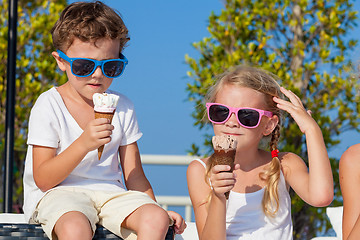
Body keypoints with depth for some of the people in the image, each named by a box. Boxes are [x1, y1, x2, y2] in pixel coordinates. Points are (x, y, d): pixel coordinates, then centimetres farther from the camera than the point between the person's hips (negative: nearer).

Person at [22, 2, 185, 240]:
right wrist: (83, 144, -24)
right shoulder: (49, 106, -6)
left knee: (156, 219, -24)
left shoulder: (122, 108, 8)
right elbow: (43, 180, -12)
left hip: (110, 193, 4)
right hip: (57, 194, -4)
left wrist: (157, 209, -6)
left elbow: (134, 175, 11)